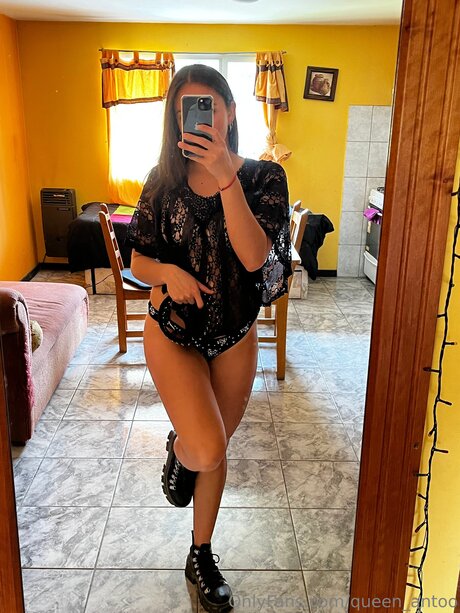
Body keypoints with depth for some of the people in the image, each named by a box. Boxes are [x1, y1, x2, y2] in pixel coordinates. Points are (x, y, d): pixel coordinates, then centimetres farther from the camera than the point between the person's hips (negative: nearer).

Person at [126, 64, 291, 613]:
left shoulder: (263, 176, -10)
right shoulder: (164, 180, -6)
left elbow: (254, 257, -25)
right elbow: (138, 260, -1)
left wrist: (225, 176, -32)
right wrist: (167, 272, -23)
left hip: (235, 333, 1)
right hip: (172, 329, 0)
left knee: (215, 451, 15)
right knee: (208, 449, -19)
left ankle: (201, 555, 39)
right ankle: (178, 448, 21)